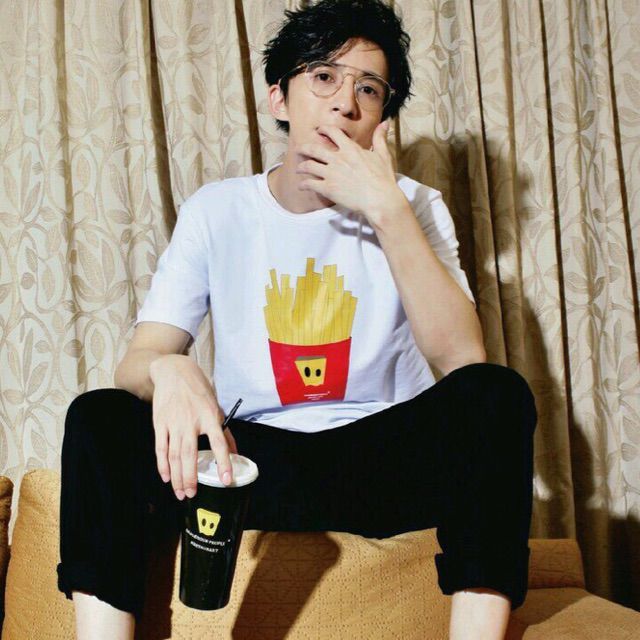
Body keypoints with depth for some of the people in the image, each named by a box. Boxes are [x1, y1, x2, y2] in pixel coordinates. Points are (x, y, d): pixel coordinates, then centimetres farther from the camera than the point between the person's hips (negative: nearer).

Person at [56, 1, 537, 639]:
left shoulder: (412, 206, 1)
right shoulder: (216, 210, 3)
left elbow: (463, 361, -15)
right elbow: (136, 360, -6)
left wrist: (387, 210, -22)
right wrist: (169, 370, -32)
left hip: (383, 461, 0)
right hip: (248, 453, 1)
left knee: (497, 394, -28)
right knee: (98, 417, -21)